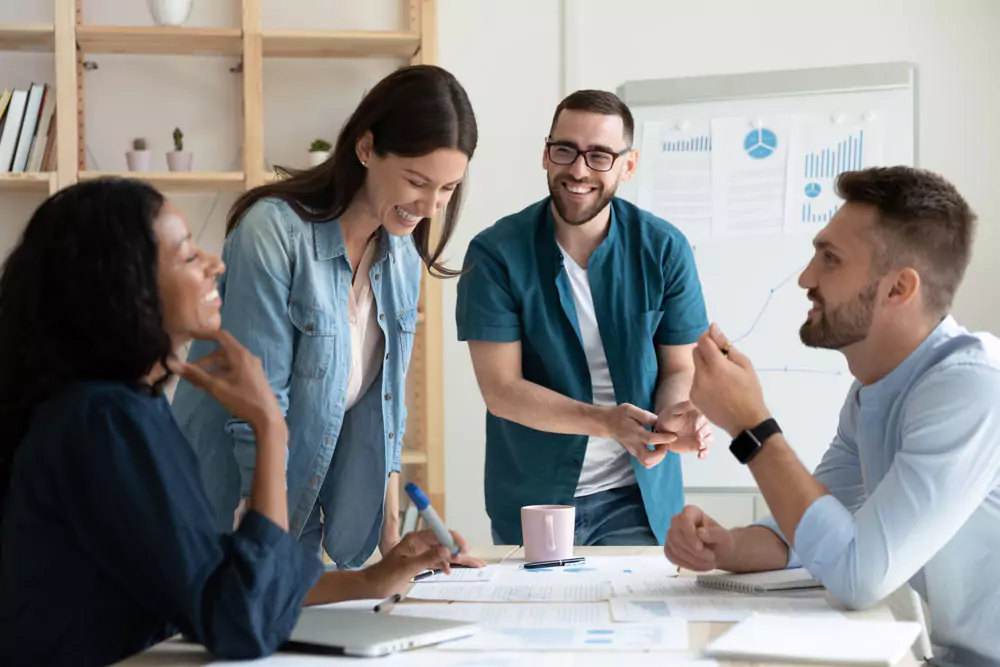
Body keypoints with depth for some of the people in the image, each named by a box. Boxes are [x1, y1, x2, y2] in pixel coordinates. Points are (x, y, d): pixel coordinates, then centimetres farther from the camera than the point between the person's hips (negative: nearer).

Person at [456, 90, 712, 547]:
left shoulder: (664, 250, -5)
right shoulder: (496, 253, -11)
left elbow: (679, 368, 0)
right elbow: (500, 389, -14)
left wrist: (675, 417, -24)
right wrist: (607, 421, -28)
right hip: (530, 501, -1)